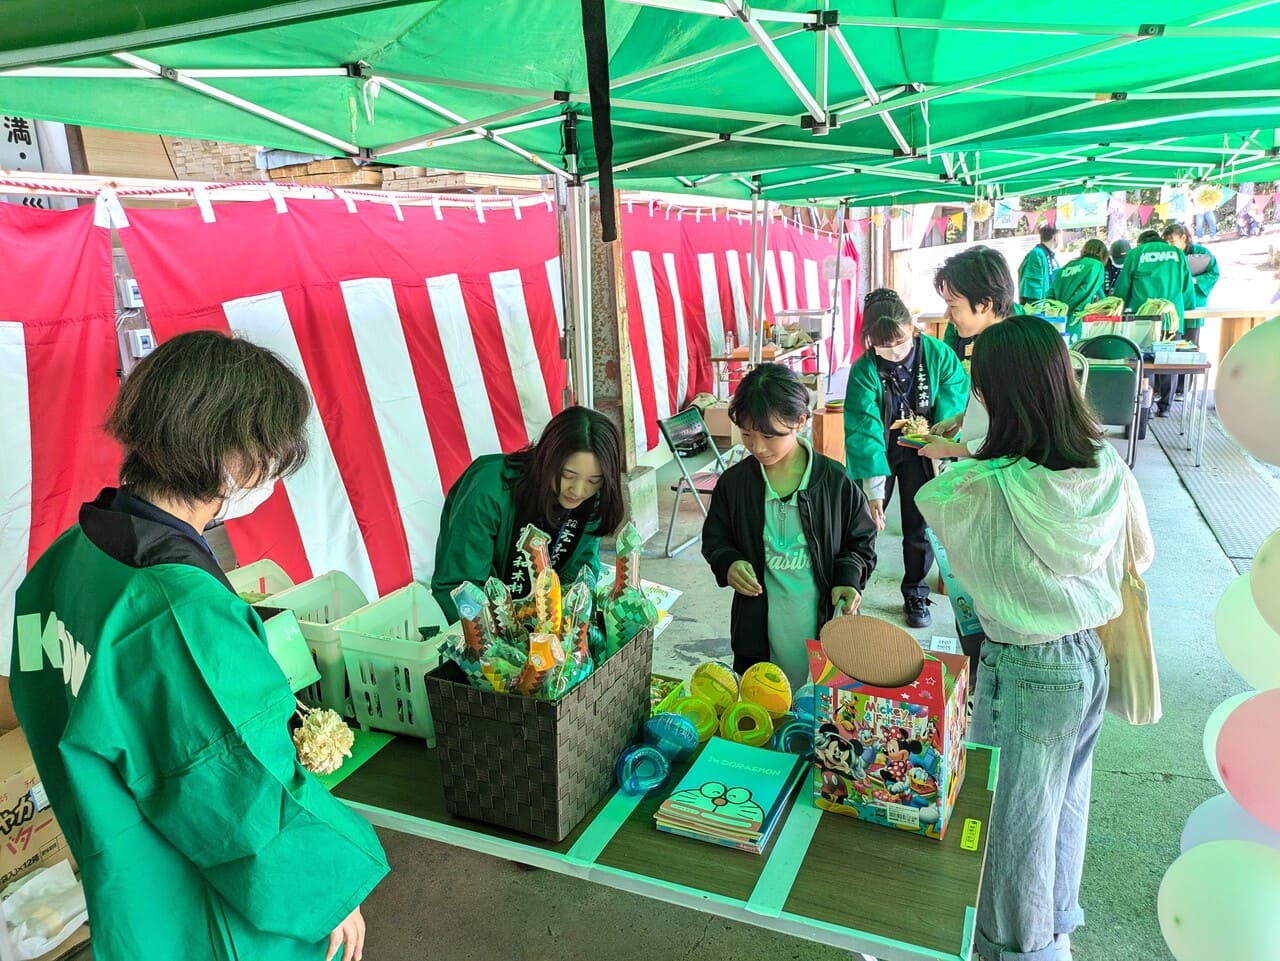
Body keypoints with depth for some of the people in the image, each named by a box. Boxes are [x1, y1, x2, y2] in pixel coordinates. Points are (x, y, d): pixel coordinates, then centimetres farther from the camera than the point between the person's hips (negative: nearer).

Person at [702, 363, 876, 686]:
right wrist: (728, 564, -11)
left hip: (823, 626, -1)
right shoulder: (734, 481, -4)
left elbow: (861, 542, 4)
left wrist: (849, 579, -13)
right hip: (758, 630, 1)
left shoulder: (836, 482, -8)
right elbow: (715, 539, 9)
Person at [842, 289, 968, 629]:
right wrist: (873, 487, -28)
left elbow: (956, 391, -9)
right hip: (878, 451, -1)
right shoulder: (864, 371, -23)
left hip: (919, 451, 2)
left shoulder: (937, 353, -18)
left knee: (919, 525, 7)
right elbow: (864, 429, -26)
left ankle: (916, 594, 27)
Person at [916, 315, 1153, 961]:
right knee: (1065, 798, 26)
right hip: (1092, 656, 7)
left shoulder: (985, 489, -28)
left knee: (1014, 818, 15)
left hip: (1026, 670, -6)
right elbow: (1140, 553, 6)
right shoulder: (1110, 468, -10)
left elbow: (927, 498, -5)